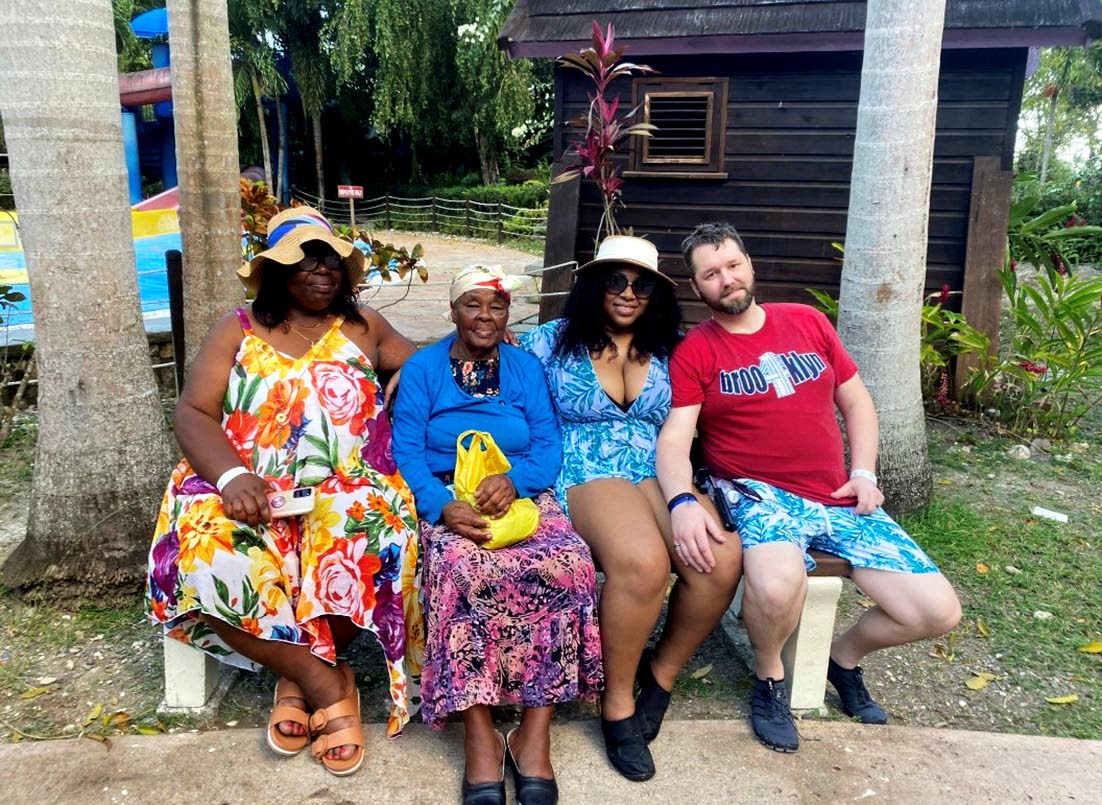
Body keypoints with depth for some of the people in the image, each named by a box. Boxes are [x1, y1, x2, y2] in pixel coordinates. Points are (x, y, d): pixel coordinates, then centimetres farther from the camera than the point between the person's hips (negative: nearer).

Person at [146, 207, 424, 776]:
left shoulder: (364, 327, 14)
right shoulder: (238, 329, 10)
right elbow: (193, 413, 1)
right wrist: (232, 476, -18)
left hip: (342, 491, 0)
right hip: (247, 490, 1)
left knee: (367, 537, -34)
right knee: (204, 550, -31)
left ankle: (299, 678, -10)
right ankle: (329, 685, -18)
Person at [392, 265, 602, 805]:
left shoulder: (526, 368, 15)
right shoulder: (422, 368, 9)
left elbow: (548, 447, 4)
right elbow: (406, 452, -2)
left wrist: (512, 479, -18)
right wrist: (443, 506, -21)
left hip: (521, 496, 2)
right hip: (448, 501, -2)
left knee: (567, 566, -29)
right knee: (466, 571, -35)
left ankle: (535, 733, -22)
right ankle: (479, 737, -26)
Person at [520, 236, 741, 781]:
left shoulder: (672, 349, 14)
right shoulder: (554, 340, 8)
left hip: (661, 474, 4)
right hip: (587, 476, -3)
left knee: (722, 559, -27)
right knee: (643, 562, -35)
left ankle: (663, 672, 2)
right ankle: (617, 701, -9)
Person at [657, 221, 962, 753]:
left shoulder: (808, 322, 11)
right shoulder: (693, 353, -1)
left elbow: (856, 401, 17)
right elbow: (674, 437, -11)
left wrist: (864, 474, 3)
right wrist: (681, 501, -31)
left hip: (839, 500, 5)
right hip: (760, 495, -4)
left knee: (938, 612, -6)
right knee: (777, 586, -38)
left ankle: (845, 655, 25)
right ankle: (769, 677, -2)